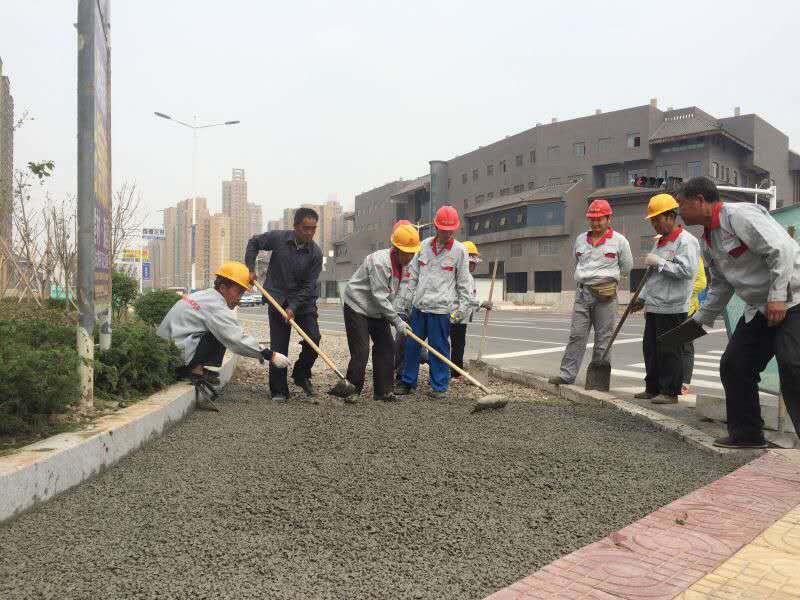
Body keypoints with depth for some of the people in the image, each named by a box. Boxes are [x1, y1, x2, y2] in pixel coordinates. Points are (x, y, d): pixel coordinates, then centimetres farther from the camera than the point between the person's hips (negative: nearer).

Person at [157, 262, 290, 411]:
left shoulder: (204, 295, 14)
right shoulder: (216, 306, -16)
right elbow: (237, 340, -21)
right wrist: (270, 355, -17)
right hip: (176, 355, -9)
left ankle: (195, 369, 1)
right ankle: (197, 370, -13)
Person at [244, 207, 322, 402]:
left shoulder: (315, 253, -11)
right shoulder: (277, 238, -10)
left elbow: (309, 286, -12)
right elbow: (253, 243, 10)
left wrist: (293, 307, -20)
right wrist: (250, 268, 1)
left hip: (303, 301, 1)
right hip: (278, 299, 0)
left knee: (314, 340, -10)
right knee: (278, 347, -1)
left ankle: (301, 375, 17)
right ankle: (279, 391, 9)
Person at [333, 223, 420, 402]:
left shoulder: (401, 263, 2)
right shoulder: (379, 262, -27)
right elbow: (379, 297, -27)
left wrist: (396, 319, 6)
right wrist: (397, 321, -23)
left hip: (377, 310, 9)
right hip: (357, 307, -9)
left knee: (386, 347, 6)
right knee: (360, 352, -11)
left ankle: (383, 391, 14)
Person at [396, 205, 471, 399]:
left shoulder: (459, 250, -2)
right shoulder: (425, 245, 7)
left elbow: (463, 282, 1)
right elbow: (413, 274, 13)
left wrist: (462, 307, -3)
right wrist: (407, 298, 11)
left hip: (441, 308, -4)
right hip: (419, 305, 4)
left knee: (439, 348, 0)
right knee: (411, 344, 10)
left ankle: (439, 386, 13)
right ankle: (407, 382, 23)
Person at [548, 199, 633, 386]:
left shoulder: (619, 240, 2)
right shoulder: (580, 239, 14)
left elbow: (626, 267, 10)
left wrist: (607, 276, 14)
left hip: (605, 295, -3)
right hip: (582, 293, 4)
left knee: (603, 338, 1)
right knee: (576, 335, 0)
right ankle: (567, 374, 0)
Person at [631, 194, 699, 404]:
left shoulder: (686, 241, -9)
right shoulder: (660, 241, 20)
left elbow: (687, 270, -22)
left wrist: (659, 262, -17)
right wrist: (642, 298, 26)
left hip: (672, 309, -9)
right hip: (654, 307, 9)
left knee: (670, 351, -3)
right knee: (650, 349, 13)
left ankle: (670, 392, 6)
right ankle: (653, 388, 23)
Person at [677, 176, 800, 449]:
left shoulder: (739, 214, -16)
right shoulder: (707, 241, 13)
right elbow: (720, 286, 21)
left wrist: (777, 296, -24)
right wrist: (699, 319, 20)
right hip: (759, 308, 10)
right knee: (733, 366, 6)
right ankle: (746, 434, 18)